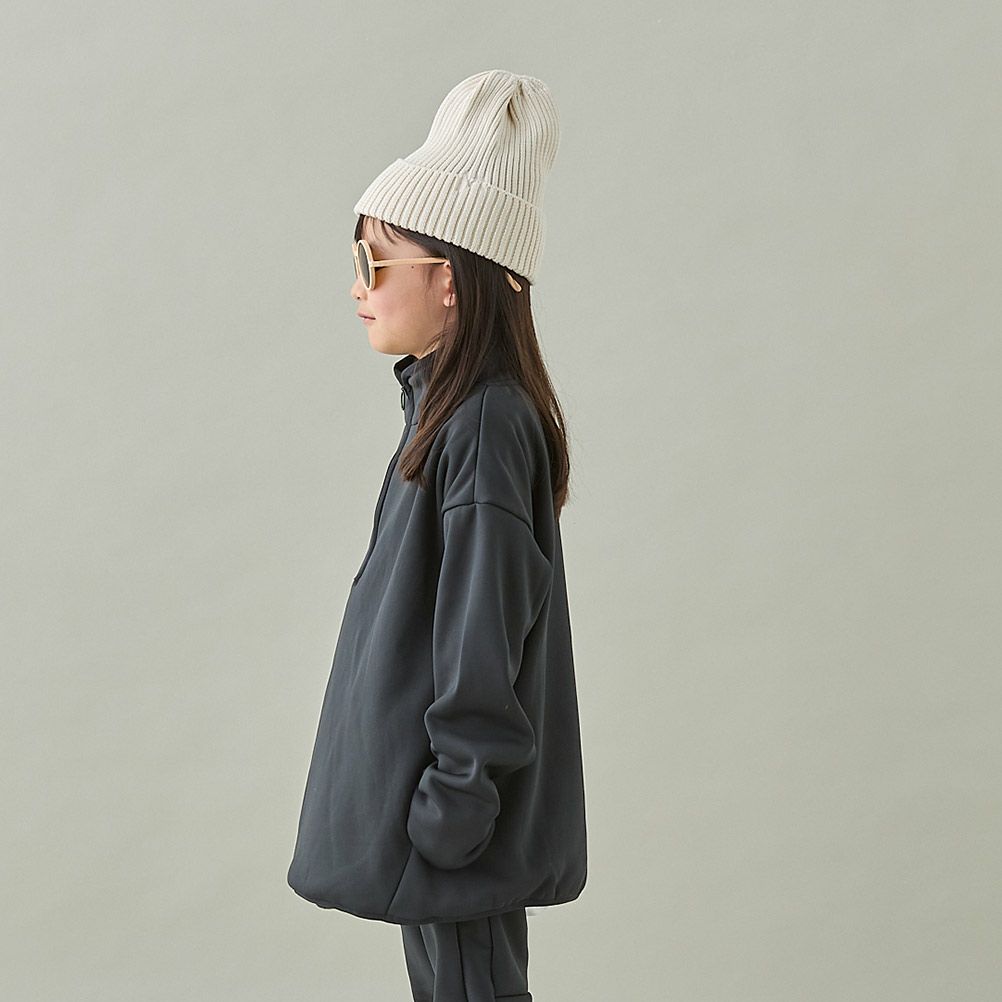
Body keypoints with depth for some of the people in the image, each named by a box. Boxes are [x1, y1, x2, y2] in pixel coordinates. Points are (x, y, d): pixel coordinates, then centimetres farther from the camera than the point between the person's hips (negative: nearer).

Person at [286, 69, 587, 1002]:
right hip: (417, 791, 10)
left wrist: (453, 804, -19)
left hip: (455, 804, -9)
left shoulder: (482, 425, -21)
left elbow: (484, 635, -22)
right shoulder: (449, 405, 9)